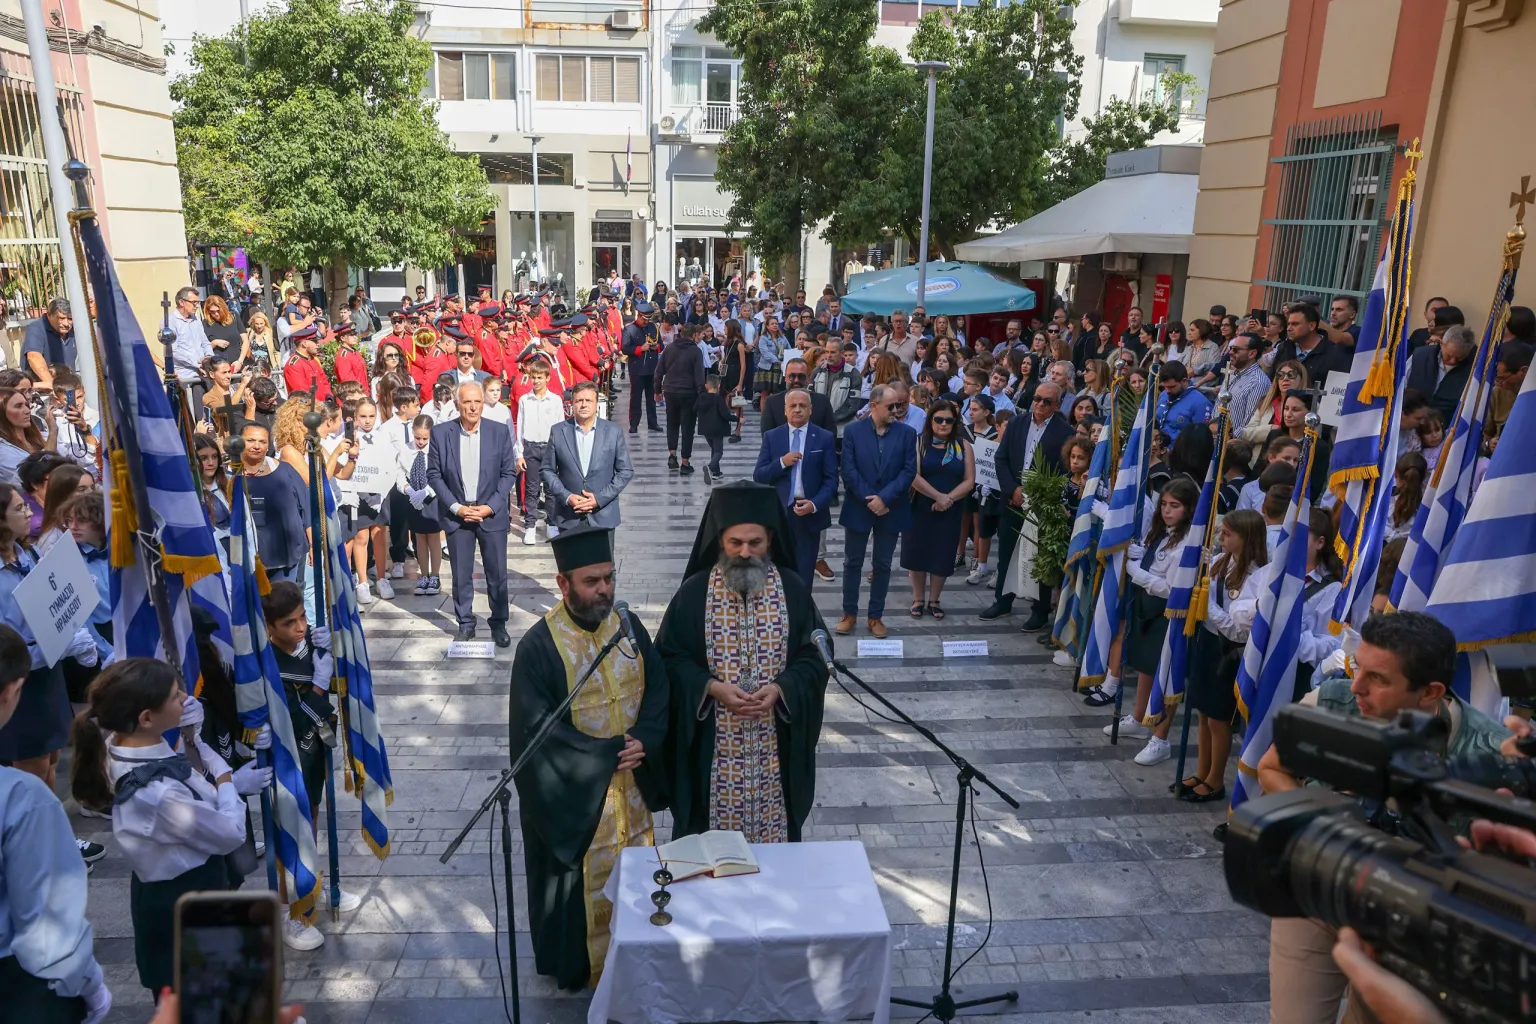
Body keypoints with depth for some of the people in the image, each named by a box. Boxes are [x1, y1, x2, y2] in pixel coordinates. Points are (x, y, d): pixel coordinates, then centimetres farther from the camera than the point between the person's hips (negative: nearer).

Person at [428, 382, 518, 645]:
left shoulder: (500, 432, -4)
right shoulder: (440, 433, -3)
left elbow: (509, 473, -1)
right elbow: (434, 474, 0)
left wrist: (490, 507, -10)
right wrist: (456, 507, -9)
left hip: (492, 513, 0)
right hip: (456, 514, 0)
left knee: (497, 573, 5)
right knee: (461, 575, 7)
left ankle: (498, 623, 20)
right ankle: (465, 625, 21)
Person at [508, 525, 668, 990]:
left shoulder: (628, 627, -2)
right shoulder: (538, 646, -17)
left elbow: (658, 688, 2)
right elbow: (535, 727, -19)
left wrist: (643, 740, -16)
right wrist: (608, 753, -19)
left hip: (631, 783, 5)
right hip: (571, 793, -4)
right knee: (580, 877, 11)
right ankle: (573, 962, 34)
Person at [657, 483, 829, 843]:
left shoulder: (794, 590, -4)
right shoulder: (694, 592, -7)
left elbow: (814, 658, -1)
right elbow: (670, 658, -3)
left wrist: (780, 688, -18)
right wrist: (712, 687, -17)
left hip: (775, 744, 1)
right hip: (712, 744, -1)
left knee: (772, 831, 14)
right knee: (713, 835, 10)